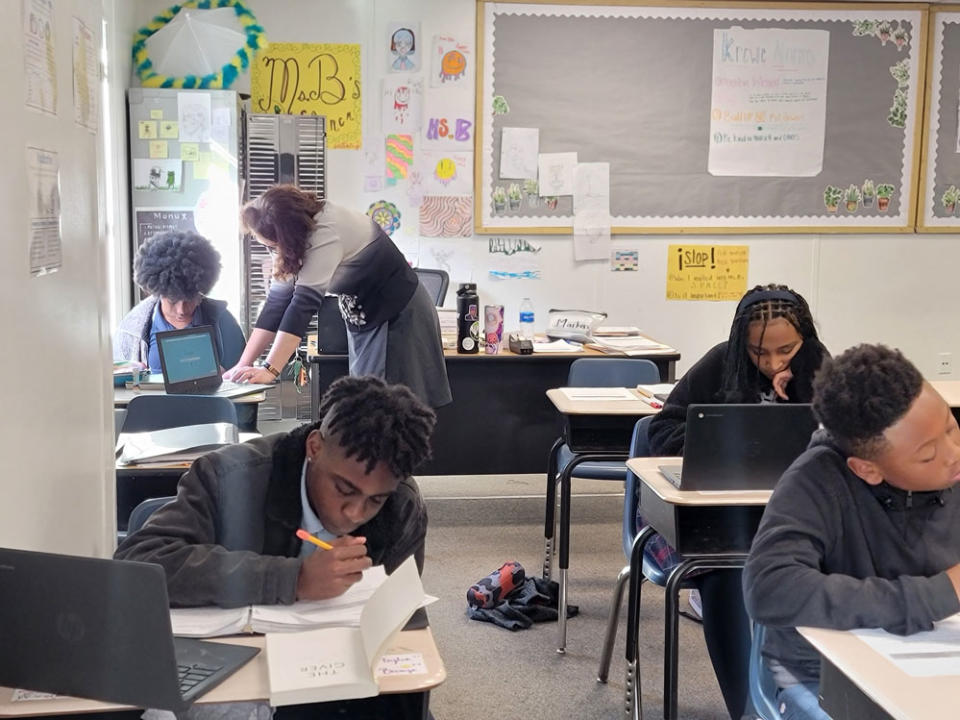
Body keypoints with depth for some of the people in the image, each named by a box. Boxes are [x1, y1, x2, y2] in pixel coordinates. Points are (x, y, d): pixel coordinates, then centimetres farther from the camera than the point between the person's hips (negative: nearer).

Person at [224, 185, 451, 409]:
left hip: (398, 317, -9)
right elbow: (278, 300, -6)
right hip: (363, 321, 9)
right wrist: (243, 365, -12)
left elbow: (305, 300, -34)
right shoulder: (296, 239, -4)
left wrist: (270, 370, -38)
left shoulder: (326, 232, -29)